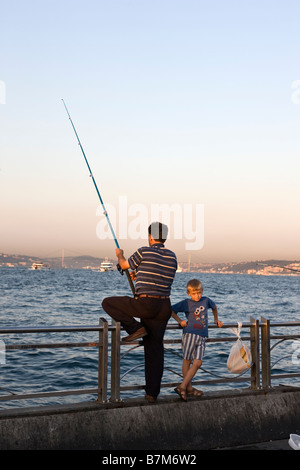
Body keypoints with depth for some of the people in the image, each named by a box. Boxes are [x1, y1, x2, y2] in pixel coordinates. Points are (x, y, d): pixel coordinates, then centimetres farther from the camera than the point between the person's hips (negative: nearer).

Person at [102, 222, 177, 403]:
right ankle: (152, 393, 13)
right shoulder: (172, 257, 10)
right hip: (164, 307, 6)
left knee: (108, 303, 11)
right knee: (154, 349, 12)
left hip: (145, 304, -6)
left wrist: (119, 254, 33)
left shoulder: (144, 252, -6)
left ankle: (135, 328, 1)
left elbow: (124, 265, 10)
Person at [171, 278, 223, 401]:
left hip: (202, 337, 4)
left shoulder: (206, 300, 14)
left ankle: (182, 386, -5)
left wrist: (216, 320, 36)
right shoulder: (186, 303, 3)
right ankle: (188, 388, 8)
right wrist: (180, 321, 0)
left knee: (197, 363, -6)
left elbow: (214, 307, 35)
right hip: (190, 333, -4)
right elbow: (171, 310, 8)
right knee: (187, 361, 0)